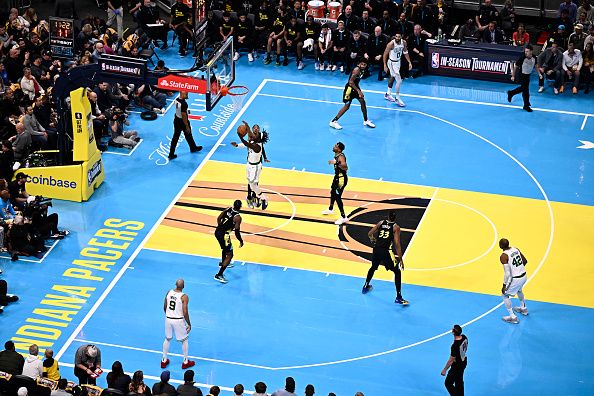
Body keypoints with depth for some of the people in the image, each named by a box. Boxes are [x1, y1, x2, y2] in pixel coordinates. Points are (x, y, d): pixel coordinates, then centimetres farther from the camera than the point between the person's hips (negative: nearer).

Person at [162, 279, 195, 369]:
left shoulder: (169, 292, -3)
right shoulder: (184, 297, -18)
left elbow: (164, 307, 7)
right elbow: (185, 312, -18)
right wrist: (189, 324, -5)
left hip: (168, 319, 5)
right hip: (178, 320, -5)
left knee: (167, 339, 22)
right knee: (184, 340, 15)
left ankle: (164, 361, 29)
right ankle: (185, 362, 23)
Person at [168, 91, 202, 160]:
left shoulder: (177, 100, -4)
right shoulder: (183, 104, -30)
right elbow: (184, 115, -27)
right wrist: (187, 126, -20)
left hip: (176, 120, 7)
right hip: (183, 122, -7)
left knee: (175, 137, 10)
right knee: (188, 135, 18)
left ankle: (171, 154, 12)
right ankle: (193, 148, 42)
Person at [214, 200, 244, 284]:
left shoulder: (227, 210, 3)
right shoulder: (237, 217, -17)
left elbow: (218, 219, 14)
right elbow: (237, 232, -16)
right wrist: (241, 241, 0)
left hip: (217, 232, 8)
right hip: (224, 235, -8)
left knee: (225, 247, 37)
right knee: (229, 255, 0)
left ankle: (223, 263, 61)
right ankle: (219, 275, -8)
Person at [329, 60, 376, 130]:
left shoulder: (362, 70, 2)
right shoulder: (356, 70, -25)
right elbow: (351, 82, -28)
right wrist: (358, 91, -27)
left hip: (355, 87, 9)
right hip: (349, 88, -9)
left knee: (363, 102, 9)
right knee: (347, 106, -7)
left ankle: (366, 121, 23)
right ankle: (333, 121, -2)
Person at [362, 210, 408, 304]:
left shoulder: (381, 223, 8)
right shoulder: (396, 227, -5)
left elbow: (370, 234, 11)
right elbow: (397, 244, -11)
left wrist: (374, 241, 33)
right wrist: (400, 259, -8)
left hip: (377, 249, 5)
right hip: (386, 252, -5)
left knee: (373, 267, 32)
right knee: (397, 272, 7)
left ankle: (366, 287, 50)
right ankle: (399, 297, 0)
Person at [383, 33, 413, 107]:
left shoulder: (404, 43, -10)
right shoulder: (391, 44, -27)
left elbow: (405, 52, 6)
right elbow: (385, 54, -18)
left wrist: (409, 62, 3)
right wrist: (385, 65, -20)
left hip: (398, 61, 7)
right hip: (392, 63, -7)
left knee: (393, 77, 25)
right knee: (399, 81, -12)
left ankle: (388, 94, 44)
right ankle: (397, 99, 1)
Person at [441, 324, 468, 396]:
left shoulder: (455, 346, -36)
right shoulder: (464, 337, -13)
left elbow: (451, 360, -26)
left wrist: (444, 370, -14)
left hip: (457, 366, -8)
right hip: (464, 362, 8)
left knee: (448, 383, 7)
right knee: (459, 382, 26)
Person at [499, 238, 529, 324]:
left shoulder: (503, 256, -20)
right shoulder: (516, 249, 1)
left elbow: (507, 273, -22)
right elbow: (525, 261, 12)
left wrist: (504, 285, -12)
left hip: (515, 279, -7)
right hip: (523, 275, 7)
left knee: (505, 295, 13)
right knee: (519, 290, 37)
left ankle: (513, 317, 12)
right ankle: (523, 309, 55)